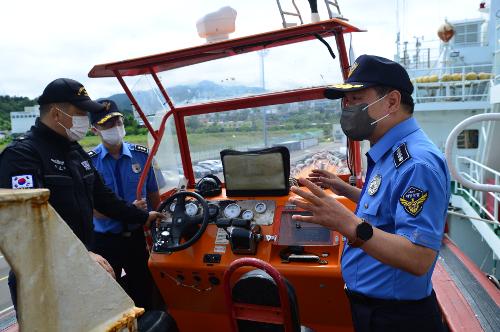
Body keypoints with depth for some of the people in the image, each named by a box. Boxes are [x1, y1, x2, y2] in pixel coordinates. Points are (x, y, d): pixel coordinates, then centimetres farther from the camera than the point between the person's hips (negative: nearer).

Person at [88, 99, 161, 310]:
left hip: (137, 237, 2)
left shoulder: (141, 154, -3)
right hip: (105, 242, -1)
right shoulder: (89, 161, -10)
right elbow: (95, 210, -13)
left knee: (145, 294, 14)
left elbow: (153, 194, 5)